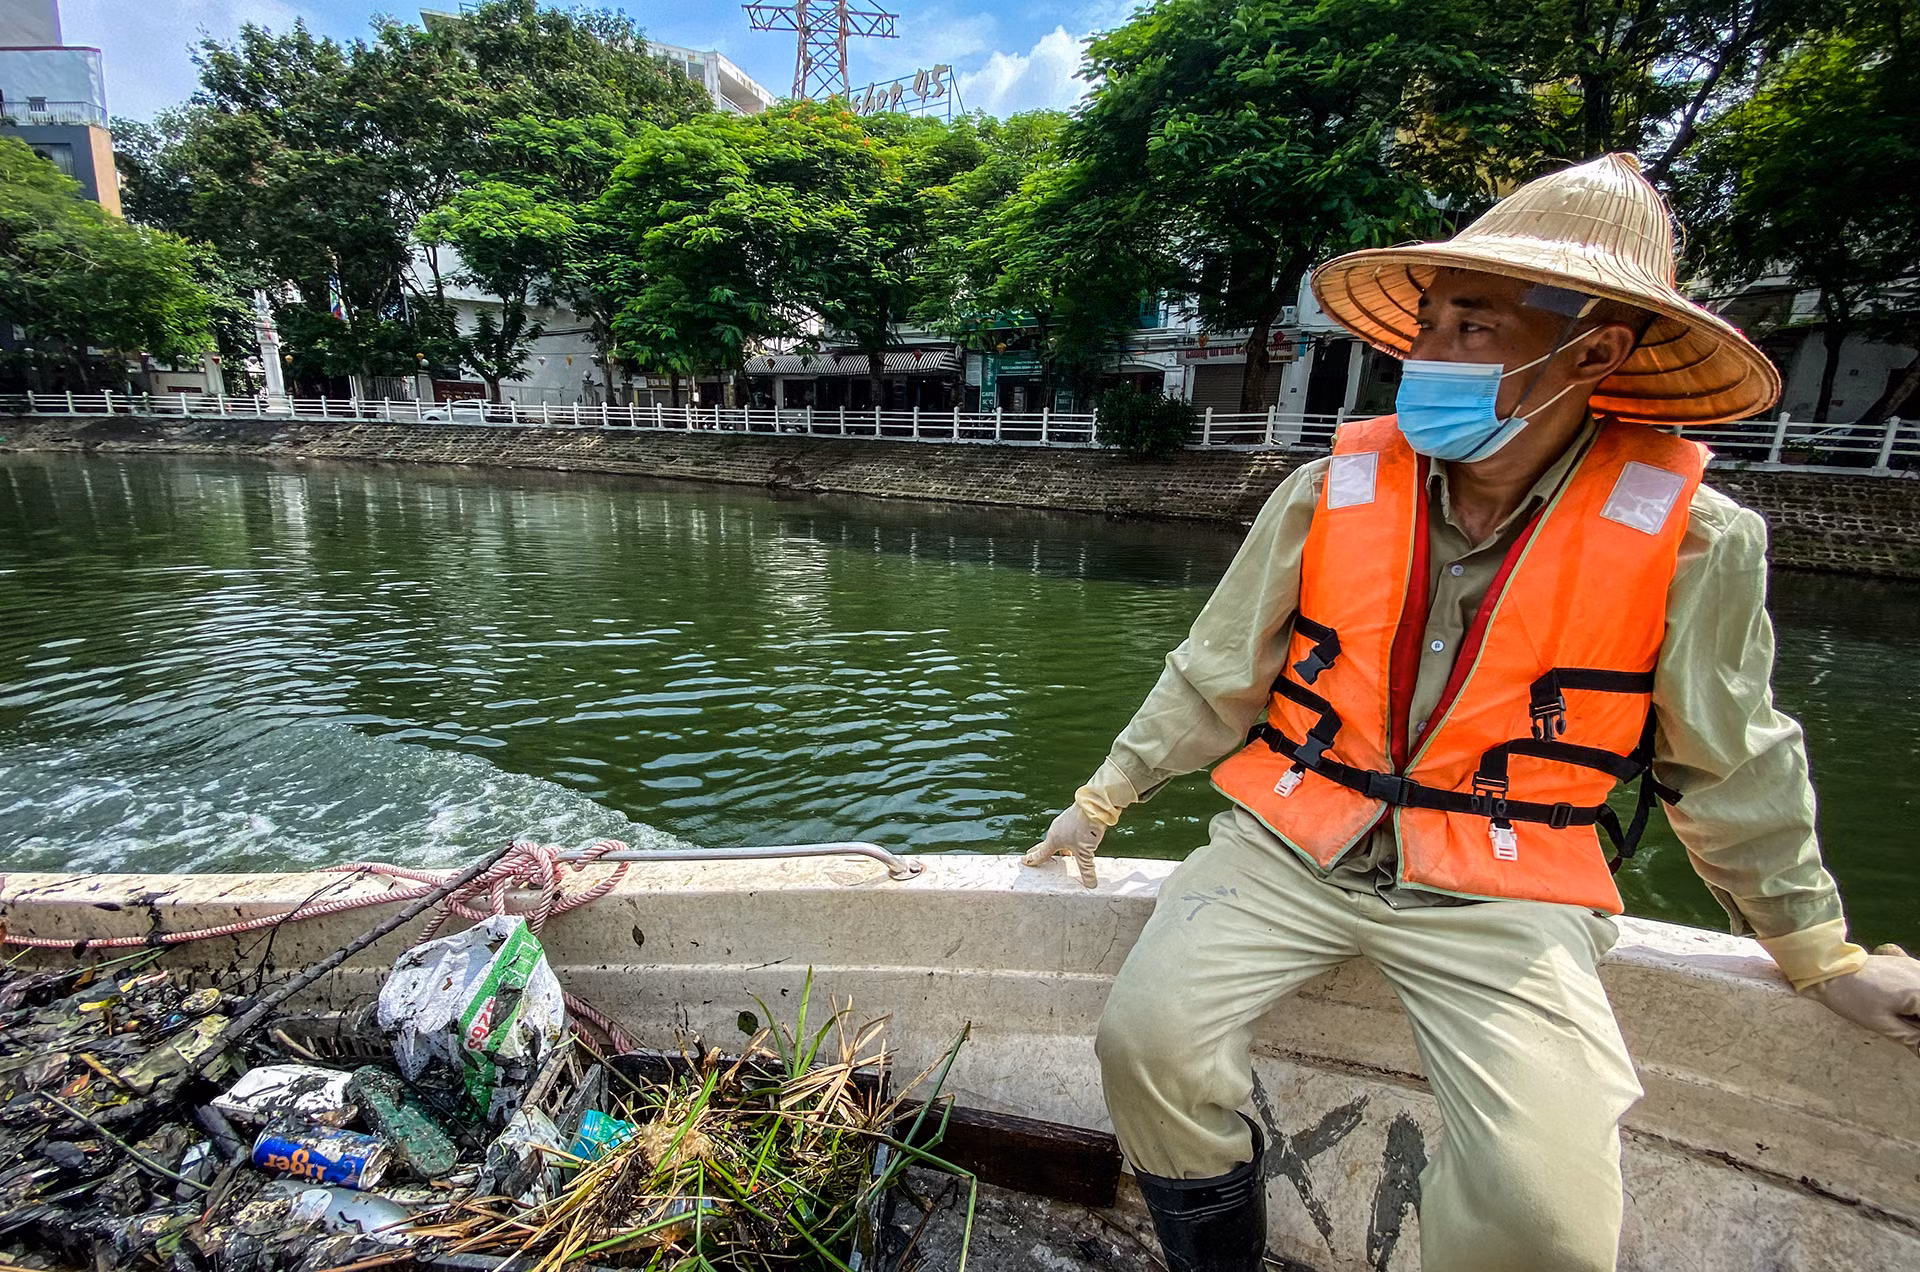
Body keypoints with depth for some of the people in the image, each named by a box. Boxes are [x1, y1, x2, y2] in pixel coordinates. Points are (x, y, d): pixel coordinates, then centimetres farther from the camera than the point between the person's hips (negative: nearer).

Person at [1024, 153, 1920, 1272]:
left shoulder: (1691, 540, -6)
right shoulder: (1334, 492, -4)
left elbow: (1732, 767, 9)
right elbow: (1215, 677, 3)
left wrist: (1823, 955, 18)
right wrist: (1101, 803, 7)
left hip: (1502, 896, -1)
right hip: (1290, 846, 2)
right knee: (1146, 1038, -15)